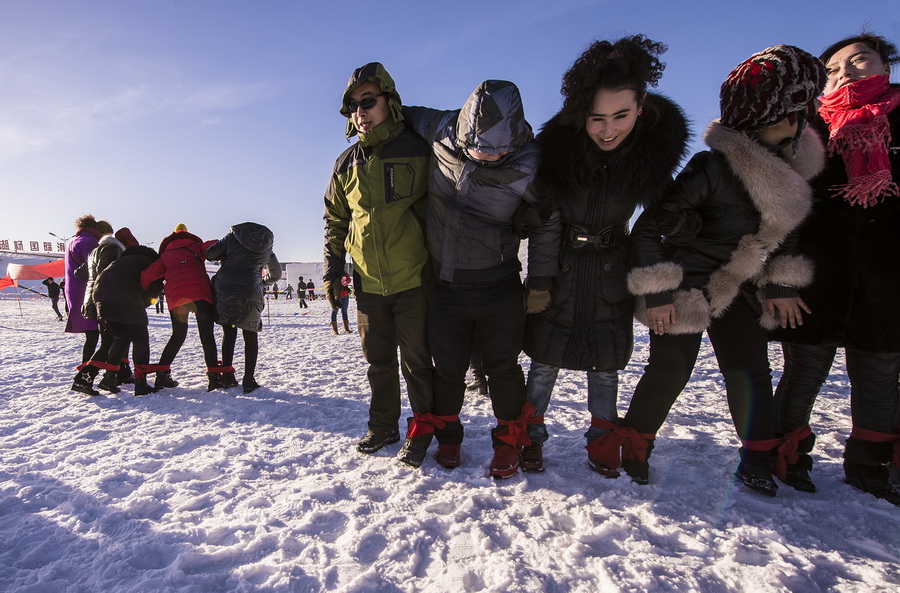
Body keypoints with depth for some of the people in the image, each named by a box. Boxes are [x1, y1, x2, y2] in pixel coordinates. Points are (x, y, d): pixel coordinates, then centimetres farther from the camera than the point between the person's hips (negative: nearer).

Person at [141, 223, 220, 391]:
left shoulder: (166, 255, 28)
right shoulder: (196, 246, 24)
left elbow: (147, 275, 16)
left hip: (175, 295, 3)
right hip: (199, 292, -3)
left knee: (178, 335, 19)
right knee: (206, 334, -2)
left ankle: (162, 374, 19)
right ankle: (214, 375, -8)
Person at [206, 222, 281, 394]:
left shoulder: (232, 237, 9)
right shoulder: (267, 249, 15)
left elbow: (209, 254, 4)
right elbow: (276, 275, 25)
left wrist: (226, 257, 23)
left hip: (224, 290, 0)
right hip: (251, 295, 0)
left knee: (229, 333, 15)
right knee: (250, 336, 10)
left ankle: (227, 375, 17)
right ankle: (249, 380, 6)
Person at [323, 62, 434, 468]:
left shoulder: (418, 151, -3)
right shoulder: (346, 163, 8)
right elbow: (335, 221, 16)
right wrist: (332, 271, 10)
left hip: (413, 278, -4)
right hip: (368, 282, 4)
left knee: (416, 360, 4)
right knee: (378, 360, 14)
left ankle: (422, 429, 22)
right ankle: (383, 426, 30)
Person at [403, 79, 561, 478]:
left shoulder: (528, 167, -16)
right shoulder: (441, 132, -10)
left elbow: (546, 225, -2)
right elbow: (411, 115, 15)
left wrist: (539, 284, -1)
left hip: (498, 285, -2)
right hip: (442, 284, 2)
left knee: (502, 366, 7)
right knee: (447, 367, 11)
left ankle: (508, 441, 29)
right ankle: (448, 436, 34)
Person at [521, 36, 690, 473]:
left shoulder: (655, 146, -11)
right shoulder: (556, 144, -17)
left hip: (611, 271, 2)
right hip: (557, 267, -1)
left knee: (605, 362, 11)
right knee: (545, 359, 5)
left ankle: (602, 438, 32)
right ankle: (532, 435, 25)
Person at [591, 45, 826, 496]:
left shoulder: (793, 161, -1)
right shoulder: (713, 167, -24)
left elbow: (786, 223, 14)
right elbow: (649, 225, -22)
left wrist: (781, 283, 8)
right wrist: (657, 293, -22)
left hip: (738, 289, 7)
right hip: (686, 287, -7)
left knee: (750, 372, 9)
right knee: (670, 371, -3)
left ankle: (760, 461, 26)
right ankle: (628, 448, 17)